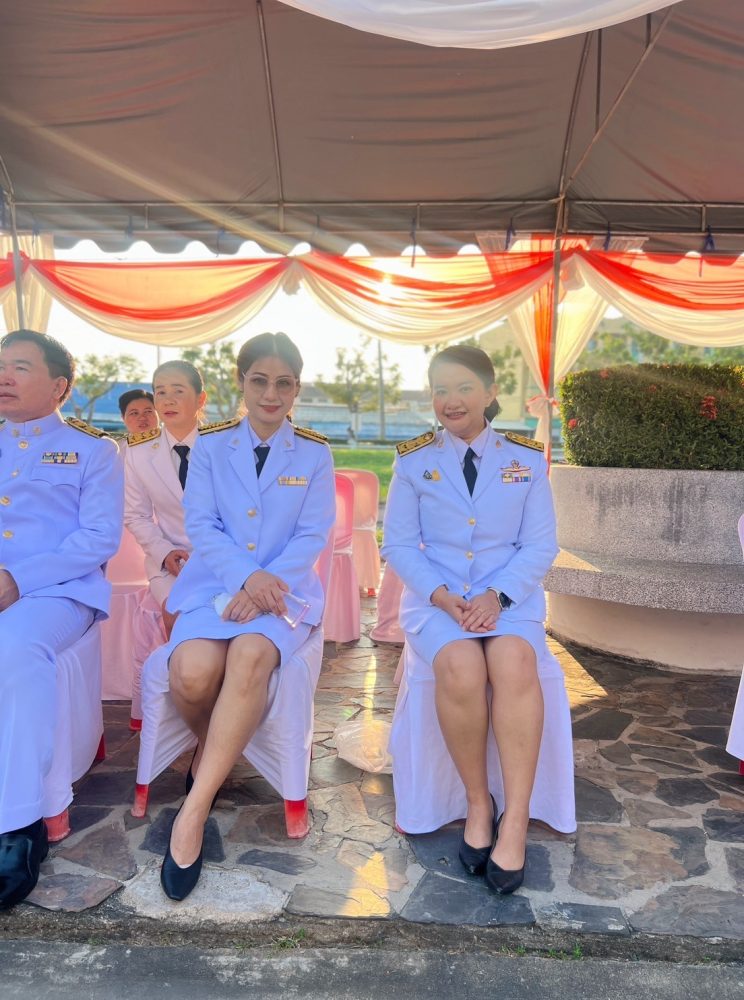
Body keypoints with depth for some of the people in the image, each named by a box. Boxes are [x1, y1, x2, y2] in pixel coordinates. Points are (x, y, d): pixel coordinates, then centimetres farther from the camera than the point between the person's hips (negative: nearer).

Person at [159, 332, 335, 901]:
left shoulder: (314, 454, 7)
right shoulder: (211, 445, 9)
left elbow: (313, 535, 0)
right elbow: (201, 524, 1)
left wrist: (265, 585, -16)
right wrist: (245, 577, -16)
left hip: (284, 590, -1)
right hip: (214, 584, 1)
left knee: (251, 655, -35)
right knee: (192, 673, -29)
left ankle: (194, 811, -24)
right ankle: (212, 752, 7)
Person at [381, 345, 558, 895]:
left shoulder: (526, 459, 7)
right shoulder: (413, 461, 7)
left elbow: (541, 545, 3)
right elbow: (399, 544, 4)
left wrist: (498, 595, -14)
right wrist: (441, 596, -14)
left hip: (510, 596, 1)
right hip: (436, 598, 0)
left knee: (514, 663, -33)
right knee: (461, 669, -32)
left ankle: (515, 818, -21)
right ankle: (478, 803, -9)